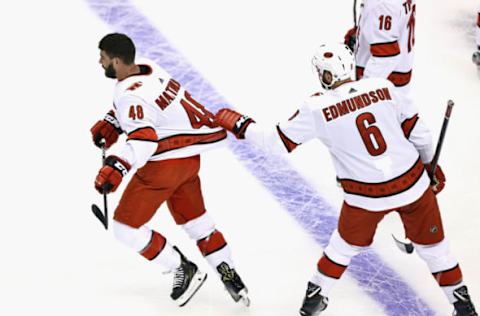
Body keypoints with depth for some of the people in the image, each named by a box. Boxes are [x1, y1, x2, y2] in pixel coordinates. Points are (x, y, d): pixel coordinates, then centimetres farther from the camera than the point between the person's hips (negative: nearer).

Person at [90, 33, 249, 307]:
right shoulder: (146, 68, 3)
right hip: (190, 156, 10)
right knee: (194, 218, 24)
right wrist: (111, 123, 17)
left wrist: (117, 167, -49)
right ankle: (230, 276, 25)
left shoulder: (131, 94, -25)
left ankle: (184, 271, 7)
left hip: (166, 163, -10)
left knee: (127, 227, 1)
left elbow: (144, 138, -38)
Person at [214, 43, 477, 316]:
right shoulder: (383, 87, -5)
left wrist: (240, 125, 11)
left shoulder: (317, 108, -11)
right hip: (413, 184, 1)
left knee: (347, 243, 26)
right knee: (431, 243, 19)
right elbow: (417, 130, 1)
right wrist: (429, 163, 18)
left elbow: (279, 142, -3)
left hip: (366, 198, -1)